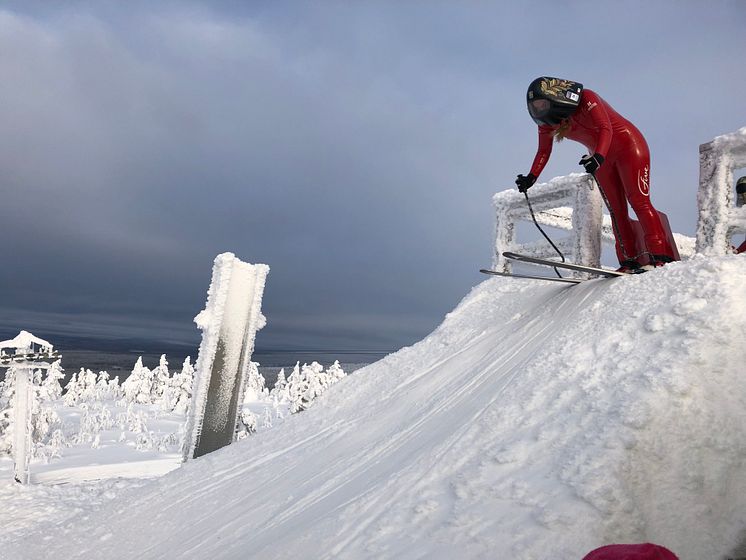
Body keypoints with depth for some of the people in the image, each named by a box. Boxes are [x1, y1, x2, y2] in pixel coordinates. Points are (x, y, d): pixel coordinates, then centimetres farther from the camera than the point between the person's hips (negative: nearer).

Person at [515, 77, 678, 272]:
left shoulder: (586, 98, -23)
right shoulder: (547, 122, -4)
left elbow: (606, 128, -32)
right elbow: (543, 151, 1)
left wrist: (598, 157, -48)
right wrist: (531, 177, -14)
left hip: (628, 145, -7)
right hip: (602, 158, 7)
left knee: (639, 201, -16)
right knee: (616, 211, -1)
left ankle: (660, 256, -19)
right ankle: (630, 262, -2)